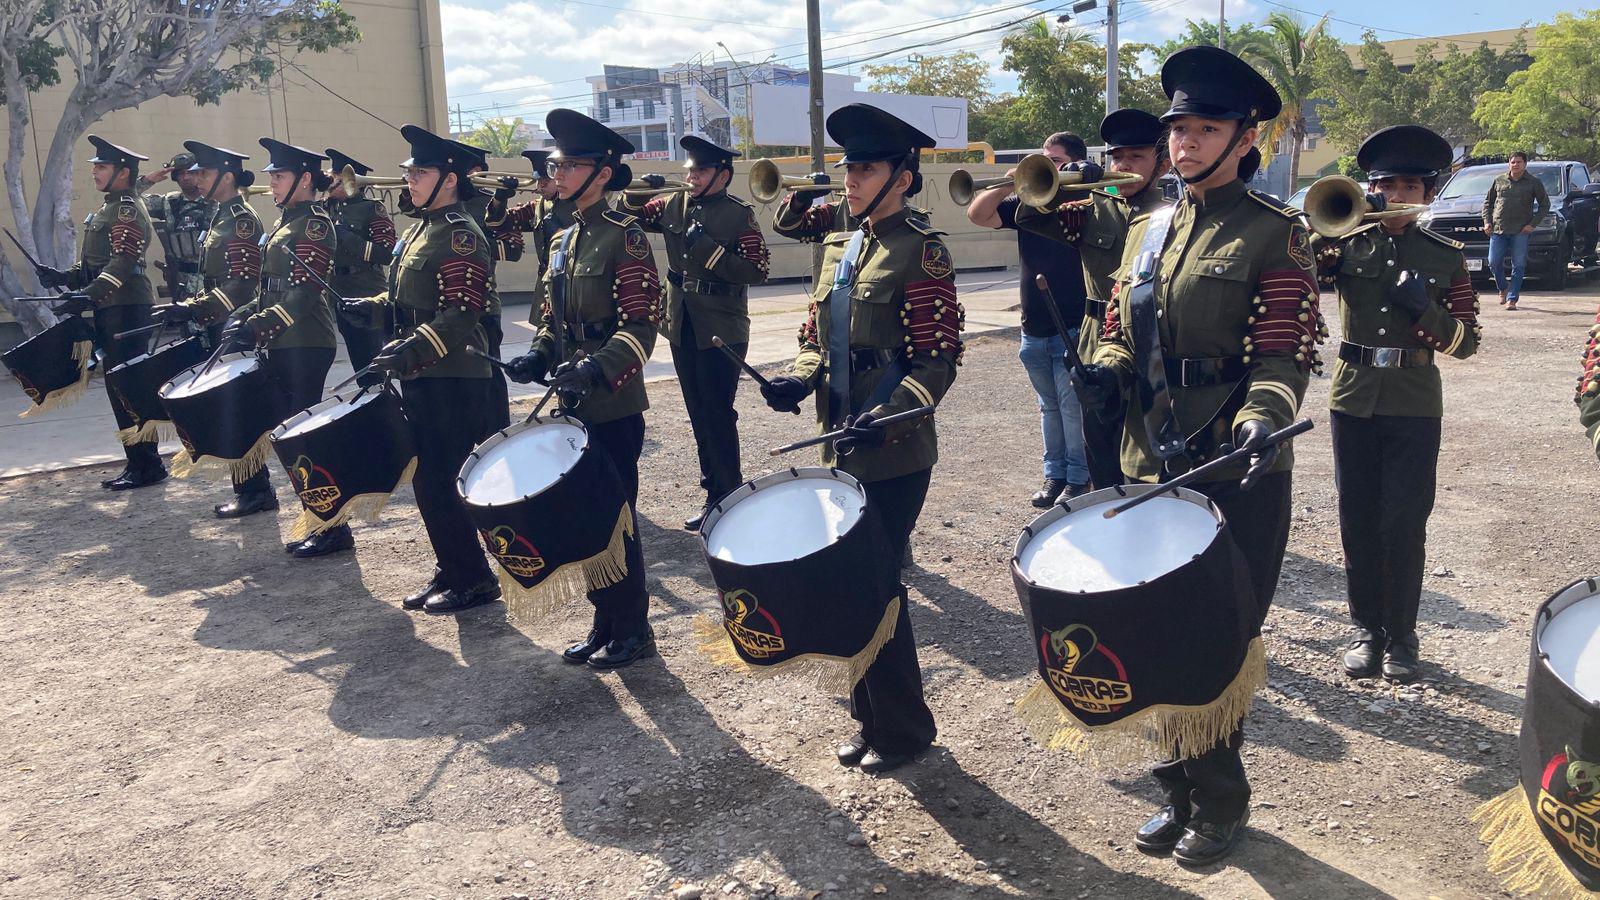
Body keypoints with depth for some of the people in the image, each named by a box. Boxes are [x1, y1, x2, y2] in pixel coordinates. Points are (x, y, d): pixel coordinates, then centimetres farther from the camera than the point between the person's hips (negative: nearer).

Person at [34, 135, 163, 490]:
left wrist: (88, 296, -31)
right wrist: (64, 277, 8)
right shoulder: (107, 210, 20)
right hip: (111, 310, 10)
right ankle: (138, 464, 18)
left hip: (127, 308, -10)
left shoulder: (128, 210, -10)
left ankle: (147, 465, -2)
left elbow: (123, 263, -22)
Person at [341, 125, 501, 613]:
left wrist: (413, 349, -32)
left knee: (440, 481, -5)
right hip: (421, 378, 10)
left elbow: (463, 313, -24)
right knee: (427, 480, 14)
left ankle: (474, 579, 9)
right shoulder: (420, 229, 15)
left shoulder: (460, 234, -15)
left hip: (452, 380, -10)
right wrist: (373, 305, 13)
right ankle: (449, 571, 26)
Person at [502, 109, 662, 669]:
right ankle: (605, 624, 27)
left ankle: (633, 630, 17)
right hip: (572, 404, 8)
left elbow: (640, 326, -17)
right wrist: (539, 354, 0)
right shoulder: (563, 240, 12)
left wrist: (595, 368, -29)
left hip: (614, 404, -8)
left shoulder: (625, 236, -11)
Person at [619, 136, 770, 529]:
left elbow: (757, 270, -15)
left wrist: (709, 249, -20)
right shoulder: (673, 206, 7)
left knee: (718, 415, -3)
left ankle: (729, 494, 9)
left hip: (721, 331, -6)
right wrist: (637, 192, -1)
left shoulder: (739, 214, -9)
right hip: (682, 329, 6)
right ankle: (716, 491, 23)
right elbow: (632, 213, 19)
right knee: (699, 415, 12)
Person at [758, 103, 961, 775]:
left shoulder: (921, 250, -9)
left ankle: (903, 729, 18)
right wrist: (799, 379, -4)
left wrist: (887, 416, -27)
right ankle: (871, 718, 30)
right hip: (843, 448, 7)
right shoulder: (837, 249, 13)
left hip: (895, 452, -7)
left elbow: (940, 356, -15)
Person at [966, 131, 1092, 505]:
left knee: (1072, 405, -2)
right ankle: (1054, 474, 24)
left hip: (1072, 329, -6)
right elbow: (978, 215, 0)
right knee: (1049, 406, 14)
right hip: (1033, 330, 6)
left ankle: (1078, 478, 10)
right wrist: (1009, 183, -12)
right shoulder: (1026, 202, 10)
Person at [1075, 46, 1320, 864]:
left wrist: (1260, 417, -31)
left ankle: (1220, 803, 25)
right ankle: (1181, 790, 32)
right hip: (1151, 466, 6)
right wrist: (1108, 370, -6)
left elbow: (1285, 354, -12)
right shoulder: (1148, 232, 12)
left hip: (1238, 475, -5)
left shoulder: (1275, 235, -6)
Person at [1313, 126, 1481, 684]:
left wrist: (1425, 309, -15)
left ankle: (1400, 636, 16)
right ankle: (1366, 628, 21)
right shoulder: (1346, 244, 4)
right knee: (1358, 521, 7)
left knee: (1405, 524, 1)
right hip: (1353, 397, 1)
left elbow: (1466, 342, 2)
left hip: (1414, 404, -1)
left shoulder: (1446, 258, 4)